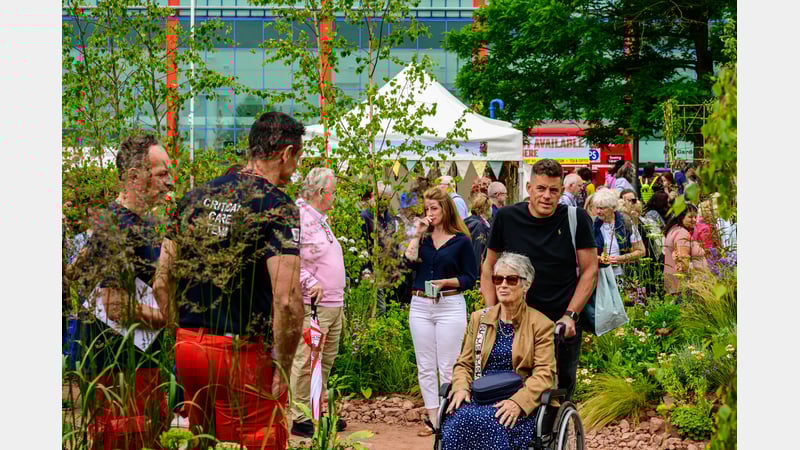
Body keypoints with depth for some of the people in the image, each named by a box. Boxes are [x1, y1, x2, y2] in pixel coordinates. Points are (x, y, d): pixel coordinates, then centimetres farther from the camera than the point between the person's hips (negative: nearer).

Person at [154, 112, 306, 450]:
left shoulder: (195, 197, 9)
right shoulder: (278, 208, -11)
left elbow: (162, 283, 10)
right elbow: (287, 302, -20)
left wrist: (183, 336, 18)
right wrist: (282, 369, -10)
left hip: (188, 345, 7)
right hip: (242, 353, -6)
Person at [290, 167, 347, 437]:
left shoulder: (321, 220, 19)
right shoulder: (299, 219, -13)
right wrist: (310, 283, -23)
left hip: (334, 304, 10)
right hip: (312, 306, -10)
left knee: (326, 361, 14)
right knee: (306, 362, -7)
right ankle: (299, 418, -2)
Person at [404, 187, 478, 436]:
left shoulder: (461, 241, -1)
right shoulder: (423, 238, 11)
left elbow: (470, 278, -3)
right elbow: (410, 261, -5)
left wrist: (445, 282, -16)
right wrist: (417, 235, -6)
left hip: (450, 306, -5)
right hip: (420, 306, 5)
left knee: (447, 367, -4)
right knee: (425, 368, 6)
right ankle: (432, 419, 12)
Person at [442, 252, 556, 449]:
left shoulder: (541, 324, 4)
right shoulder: (478, 319, 17)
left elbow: (544, 375, -5)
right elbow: (464, 364, 18)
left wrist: (517, 402, -21)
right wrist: (461, 388, -6)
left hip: (521, 405, -3)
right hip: (480, 398, 3)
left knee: (482, 421, -36)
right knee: (455, 422, -31)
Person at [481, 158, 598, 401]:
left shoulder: (576, 219, -5)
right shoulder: (506, 218, -2)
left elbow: (590, 271, -2)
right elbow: (489, 268, 8)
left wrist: (570, 316, -10)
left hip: (562, 327, 0)